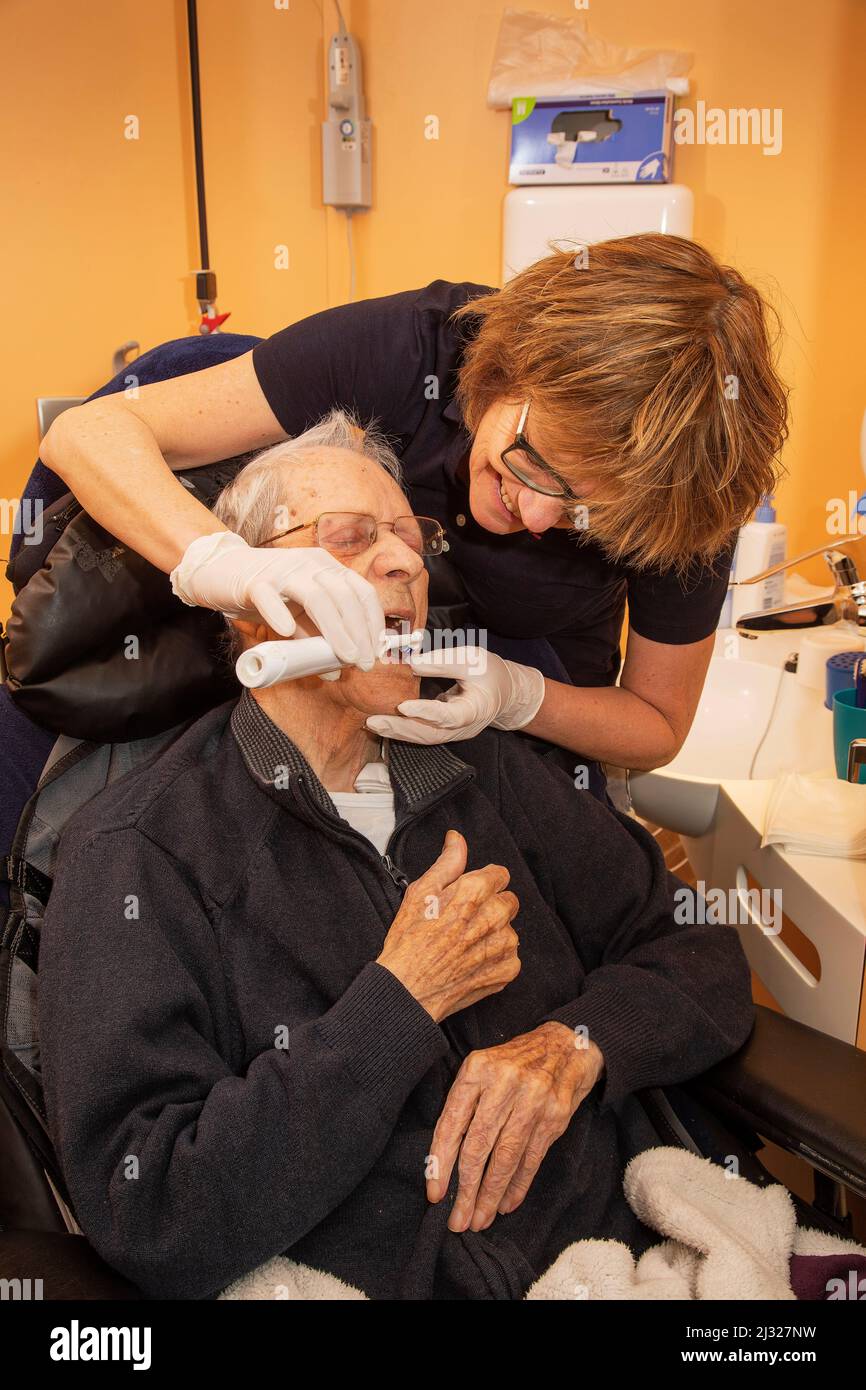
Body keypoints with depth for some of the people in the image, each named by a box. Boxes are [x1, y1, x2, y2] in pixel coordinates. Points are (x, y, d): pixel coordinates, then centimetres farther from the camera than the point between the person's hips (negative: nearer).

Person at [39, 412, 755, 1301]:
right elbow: (156, 1230, -14)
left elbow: (702, 955, 11)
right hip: (367, 1281, -2)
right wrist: (401, 1002, -16)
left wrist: (575, 1043, -8)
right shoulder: (133, 857, -8)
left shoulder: (485, 771, 8)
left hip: (618, 1241, 3)